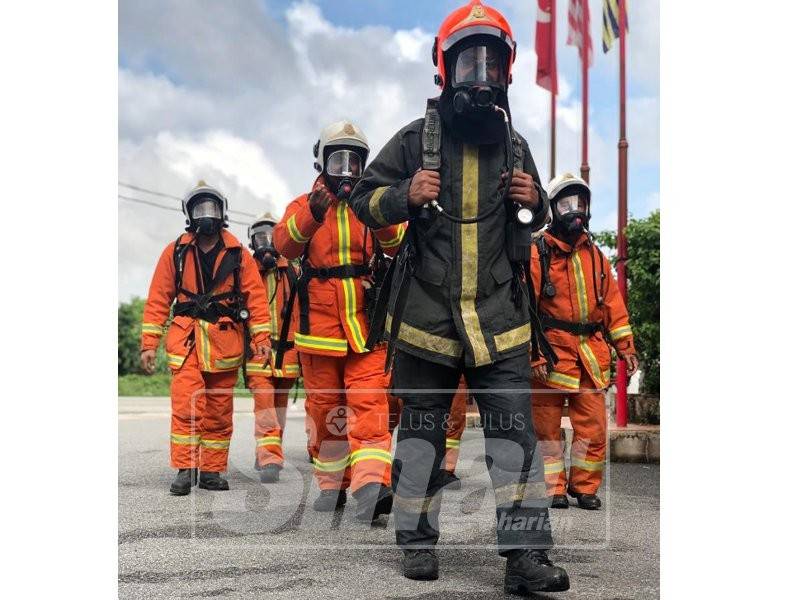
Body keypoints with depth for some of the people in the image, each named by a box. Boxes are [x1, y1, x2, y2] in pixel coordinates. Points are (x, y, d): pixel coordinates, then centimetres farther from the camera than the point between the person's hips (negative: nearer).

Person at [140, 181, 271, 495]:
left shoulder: (238, 254, 7)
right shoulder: (175, 252, 6)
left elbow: (255, 296, 3)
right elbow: (158, 299, 5)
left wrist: (262, 337, -7)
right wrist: (149, 343, -1)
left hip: (225, 342, 1)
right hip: (186, 340, -1)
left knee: (220, 413, 6)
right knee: (186, 407, -12)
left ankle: (211, 471, 15)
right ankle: (184, 470, -6)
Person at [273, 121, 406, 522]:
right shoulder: (305, 204, 11)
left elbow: (399, 244, -7)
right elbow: (285, 244, -10)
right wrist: (310, 217, -29)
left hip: (367, 325, -1)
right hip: (319, 325, 2)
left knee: (369, 404, -14)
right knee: (325, 409, 10)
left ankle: (371, 486, -23)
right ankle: (332, 484, 24)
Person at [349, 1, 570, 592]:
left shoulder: (515, 145, 11)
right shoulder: (416, 139, 1)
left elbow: (535, 219, 24)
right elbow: (365, 198, 5)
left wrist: (534, 202, 0)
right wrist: (406, 195, -15)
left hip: (500, 316, 2)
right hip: (426, 314, -1)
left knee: (516, 429, -5)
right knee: (421, 430, 9)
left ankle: (526, 553, 1)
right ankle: (418, 540, 24)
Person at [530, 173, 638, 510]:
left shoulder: (595, 256, 14)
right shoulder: (538, 254, -3)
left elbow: (613, 304, 17)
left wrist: (625, 347, 11)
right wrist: (534, 355, -15)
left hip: (591, 353, 5)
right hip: (553, 352, -4)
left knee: (593, 425, 4)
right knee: (548, 426, 2)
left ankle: (585, 486, 19)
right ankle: (554, 488, 15)